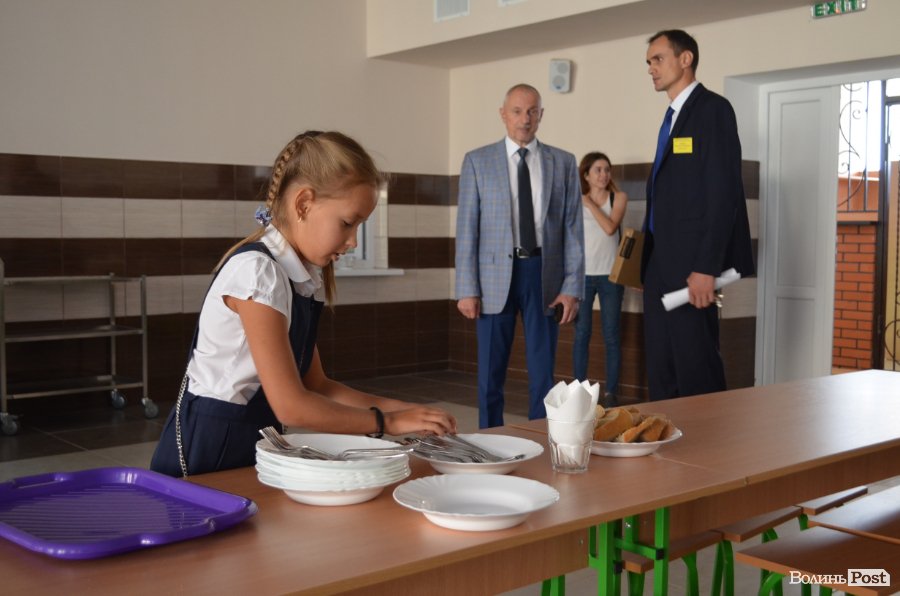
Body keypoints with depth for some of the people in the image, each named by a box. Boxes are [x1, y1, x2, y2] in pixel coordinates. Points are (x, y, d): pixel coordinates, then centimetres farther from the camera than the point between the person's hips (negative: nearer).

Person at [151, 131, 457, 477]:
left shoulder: (305, 278, 5)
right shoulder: (256, 271, -18)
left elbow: (314, 386, 9)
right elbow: (292, 406, -20)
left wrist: (401, 409, 0)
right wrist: (387, 421, -13)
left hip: (254, 445, 7)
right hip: (208, 450, -6)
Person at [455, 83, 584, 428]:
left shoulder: (563, 163, 7)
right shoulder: (478, 162, 3)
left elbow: (573, 228, 4)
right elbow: (466, 229, 0)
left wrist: (572, 287, -2)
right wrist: (467, 289, -6)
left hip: (544, 274, 1)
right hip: (496, 274, -1)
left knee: (543, 371, 6)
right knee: (491, 371, 6)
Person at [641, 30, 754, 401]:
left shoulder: (712, 108, -7)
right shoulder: (672, 117, 20)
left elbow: (723, 192, -16)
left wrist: (706, 267, -21)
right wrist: (650, 256, 14)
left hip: (690, 262, -9)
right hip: (660, 262, 9)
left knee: (696, 367, -5)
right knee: (660, 368, 10)